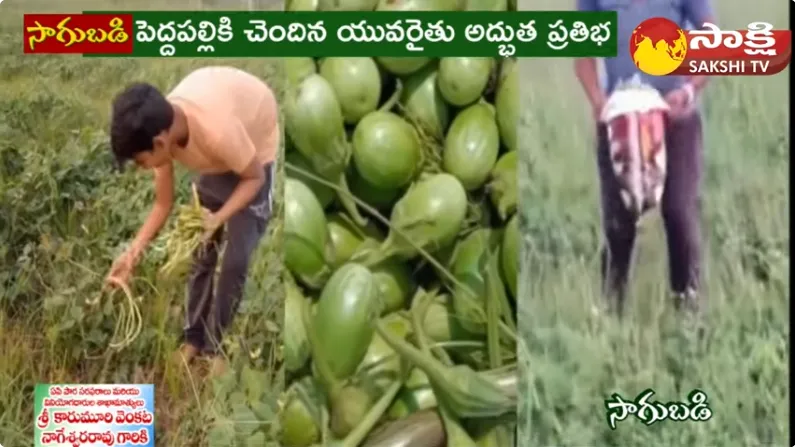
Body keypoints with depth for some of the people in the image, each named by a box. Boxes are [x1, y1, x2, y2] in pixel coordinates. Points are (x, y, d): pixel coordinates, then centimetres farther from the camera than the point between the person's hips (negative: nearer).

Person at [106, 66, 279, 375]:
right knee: (201, 251, 9)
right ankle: (194, 336, 26)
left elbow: (254, 178, -24)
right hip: (215, 158, 5)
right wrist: (133, 252, -21)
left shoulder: (217, 131, -45)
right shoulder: (161, 129, -25)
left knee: (235, 259, -4)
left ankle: (216, 345, 13)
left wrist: (218, 219, -35)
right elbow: (163, 204, -12)